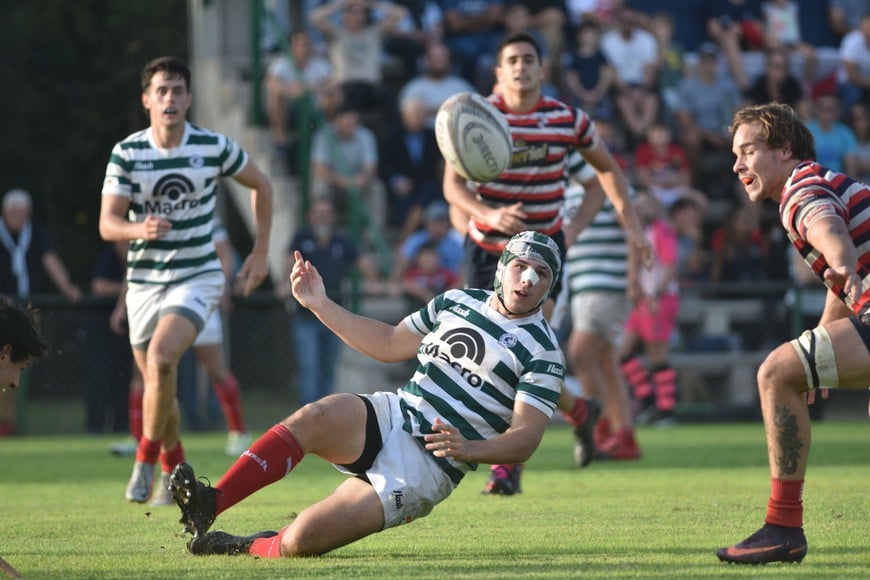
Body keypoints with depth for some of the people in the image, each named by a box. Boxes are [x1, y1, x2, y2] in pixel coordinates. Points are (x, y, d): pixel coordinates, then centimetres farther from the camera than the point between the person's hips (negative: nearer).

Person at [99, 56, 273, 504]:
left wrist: (260, 252, 8)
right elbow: (107, 224, -10)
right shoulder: (126, 153, -6)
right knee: (156, 383, 9)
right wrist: (139, 229, -33)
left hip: (197, 277, -2)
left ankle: (146, 457, -10)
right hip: (144, 281, 2)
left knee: (161, 359, -26)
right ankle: (175, 471, 33)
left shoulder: (214, 147, -6)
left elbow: (260, 185, 11)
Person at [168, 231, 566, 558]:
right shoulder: (457, 302, 14)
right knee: (313, 418, -31)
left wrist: (469, 449, -29)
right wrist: (320, 305, 14)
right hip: (391, 415, 5)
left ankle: (252, 548, 4)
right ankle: (207, 504, -33)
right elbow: (390, 344, 22)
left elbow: (526, 439, -10)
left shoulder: (543, 352, -3)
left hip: (429, 465, -5)